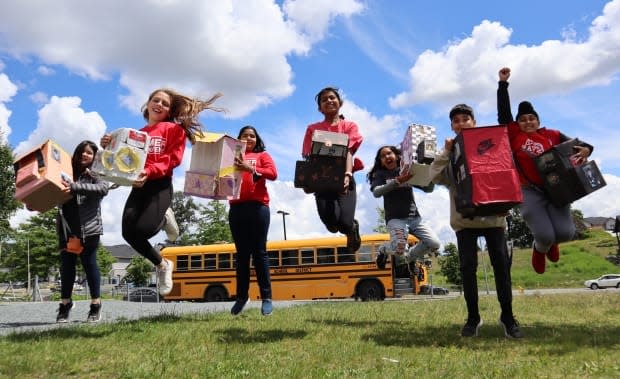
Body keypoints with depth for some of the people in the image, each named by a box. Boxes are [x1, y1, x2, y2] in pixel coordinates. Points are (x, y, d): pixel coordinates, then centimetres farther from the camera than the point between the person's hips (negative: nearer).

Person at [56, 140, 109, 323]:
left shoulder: (97, 174, 1)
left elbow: (102, 189, -19)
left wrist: (74, 187, -30)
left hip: (89, 227, -3)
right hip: (67, 227, 4)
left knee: (89, 263, 1)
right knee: (66, 265, 7)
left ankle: (95, 305, 10)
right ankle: (65, 304, 19)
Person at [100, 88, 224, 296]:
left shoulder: (174, 129, 6)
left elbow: (173, 159, -8)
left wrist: (150, 172, -25)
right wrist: (110, 147, -9)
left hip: (160, 185, -5)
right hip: (139, 186, 5)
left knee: (144, 229, -25)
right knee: (128, 232, -12)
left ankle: (164, 219, 14)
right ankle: (162, 265, 13)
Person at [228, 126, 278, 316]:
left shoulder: (262, 155, 12)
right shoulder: (232, 156, 20)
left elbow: (273, 173, -6)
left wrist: (250, 168, -18)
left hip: (258, 207, -3)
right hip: (236, 208, 3)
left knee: (259, 252, -3)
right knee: (242, 253, 6)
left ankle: (266, 297, 0)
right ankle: (241, 296, 13)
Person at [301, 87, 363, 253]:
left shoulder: (350, 126, 9)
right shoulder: (312, 129, 13)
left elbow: (349, 152, -7)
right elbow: (308, 157, 3)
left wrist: (347, 175, -26)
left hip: (342, 179, -1)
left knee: (344, 222, -19)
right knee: (330, 221, -24)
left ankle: (353, 228, 23)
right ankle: (349, 226, 16)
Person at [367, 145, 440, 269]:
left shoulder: (408, 170, 14)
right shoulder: (380, 174, 6)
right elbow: (376, 192, -13)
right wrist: (397, 181, -24)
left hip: (414, 217, 4)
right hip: (395, 218, -4)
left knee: (435, 244, -12)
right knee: (399, 249, -27)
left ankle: (410, 258, 17)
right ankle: (384, 250, 10)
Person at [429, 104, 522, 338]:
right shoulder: (450, 150, 8)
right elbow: (436, 177, -7)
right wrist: (446, 152, -13)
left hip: (493, 214, 0)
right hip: (464, 217, 0)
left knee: (501, 263, -1)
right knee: (467, 266, -1)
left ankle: (507, 316, 11)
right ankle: (473, 317, 11)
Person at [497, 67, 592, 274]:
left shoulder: (552, 135, 10)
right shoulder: (514, 135, 4)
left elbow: (576, 145, 10)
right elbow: (503, 111, 1)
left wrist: (585, 150, -13)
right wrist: (503, 83, 0)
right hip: (529, 192, -2)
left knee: (566, 233, -11)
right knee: (544, 236, -16)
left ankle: (551, 241, 30)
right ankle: (540, 249, 26)